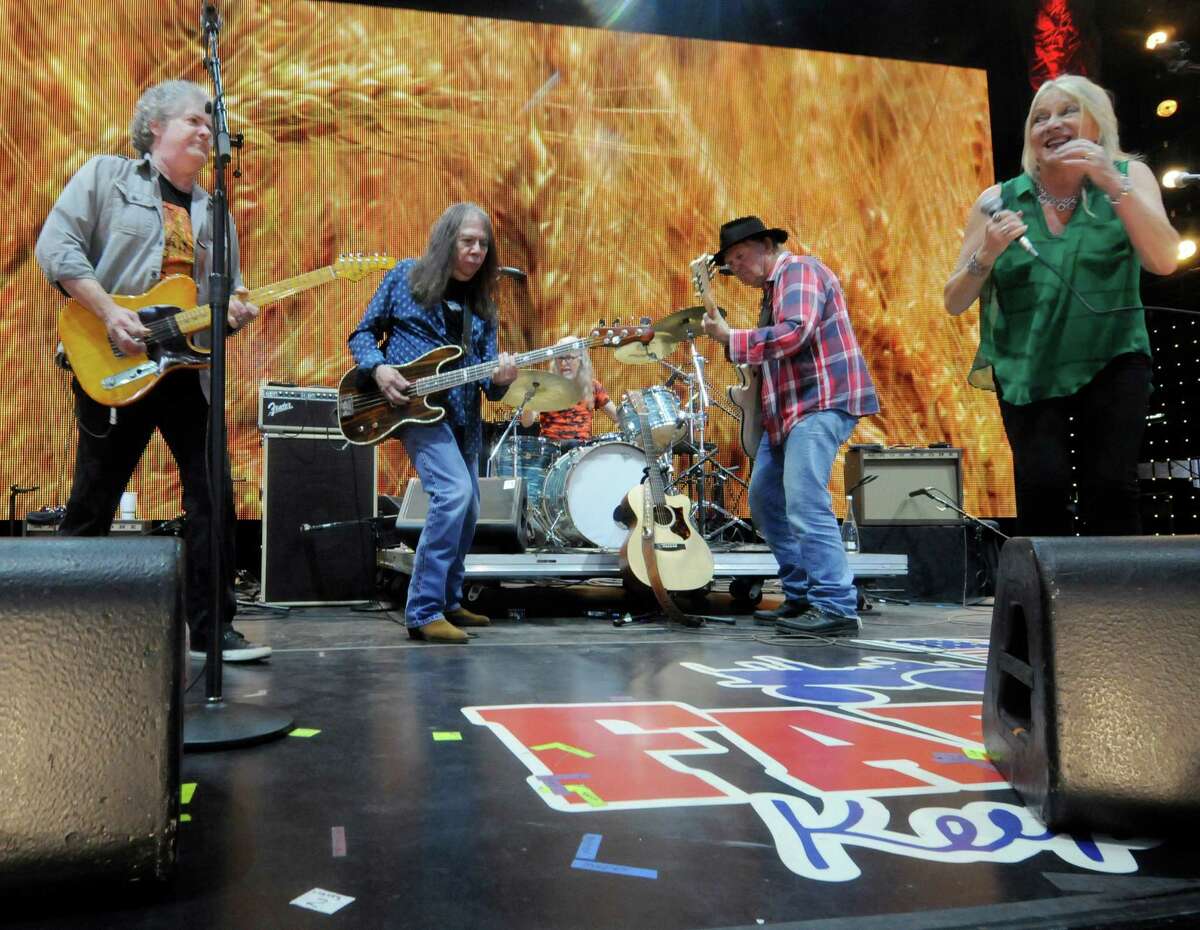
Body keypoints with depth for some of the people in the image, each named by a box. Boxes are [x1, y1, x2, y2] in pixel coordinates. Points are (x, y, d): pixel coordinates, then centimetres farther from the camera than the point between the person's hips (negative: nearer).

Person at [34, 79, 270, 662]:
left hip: (189, 369, 5)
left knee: (214, 499, -1)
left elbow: (231, 290, 20)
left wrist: (235, 311, -5)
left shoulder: (214, 212, 18)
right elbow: (55, 246, -6)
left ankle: (213, 626, 6)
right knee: (92, 504, 5)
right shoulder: (105, 174, 4)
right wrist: (109, 312, -17)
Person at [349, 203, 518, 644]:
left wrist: (499, 379, -20)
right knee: (454, 492, -24)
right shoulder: (407, 276, 0)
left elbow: (484, 378, 4)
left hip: (461, 416, 7)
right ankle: (424, 612, -17)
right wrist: (378, 368, -16)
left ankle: (448, 602, 31)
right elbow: (363, 334, 4)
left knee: (467, 511, 12)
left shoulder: (482, 305, 10)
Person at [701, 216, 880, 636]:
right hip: (791, 407, 11)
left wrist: (729, 337, -18)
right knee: (765, 501, 13)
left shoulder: (797, 270, -7)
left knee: (804, 503, -19)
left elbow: (794, 333, -23)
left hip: (822, 401, -11)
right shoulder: (774, 287, 24)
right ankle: (801, 595, 18)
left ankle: (837, 608, -17)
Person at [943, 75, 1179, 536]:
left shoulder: (1128, 177, 1)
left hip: (1111, 359, 0)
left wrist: (1113, 184, -23)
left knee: (1110, 486, -11)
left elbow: (1163, 262, -16)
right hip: (1027, 367, 0)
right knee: (1042, 484, -13)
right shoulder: (999, 201, 0)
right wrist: (987, 255, -18)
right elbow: (954, 304, 0)